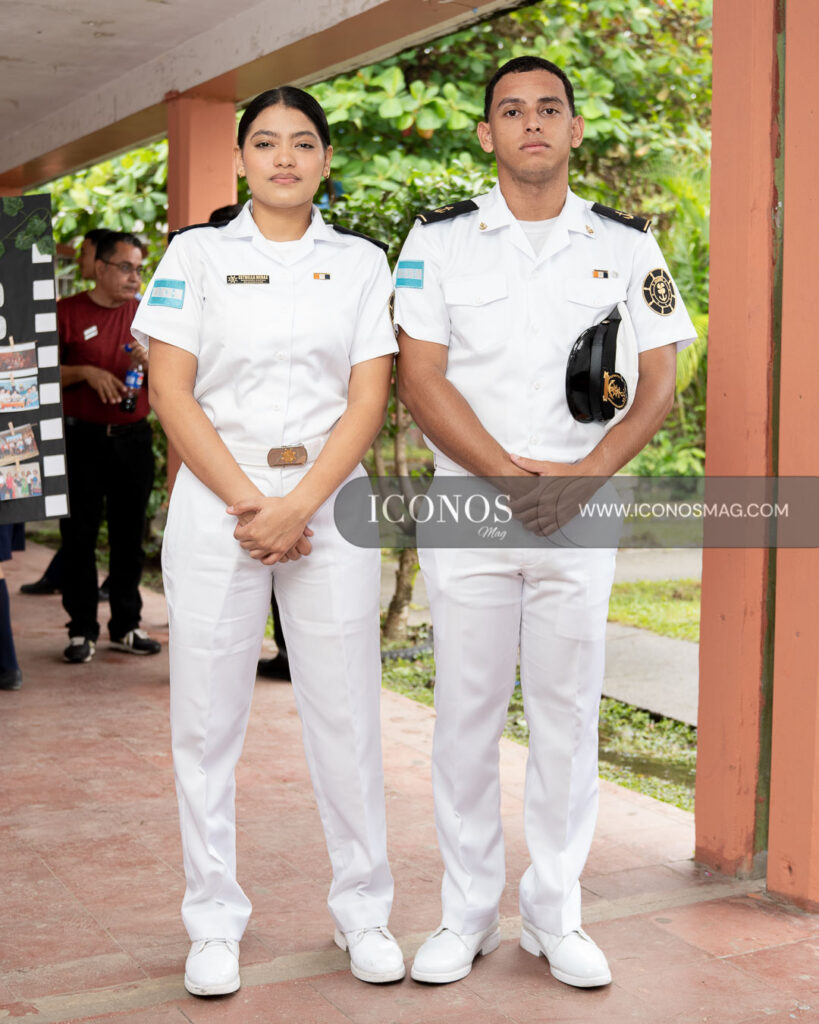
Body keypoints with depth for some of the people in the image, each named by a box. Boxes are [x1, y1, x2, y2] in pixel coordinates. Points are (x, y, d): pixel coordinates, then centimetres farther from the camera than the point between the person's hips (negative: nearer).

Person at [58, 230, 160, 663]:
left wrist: (151, 364, -12)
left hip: (133, 437, 3)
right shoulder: (68, 312, 0)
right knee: (79, 536, 1)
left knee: (129, 536, 7)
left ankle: (126, 626, 17)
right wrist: (86, 372, -16)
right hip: (82, 437, -2)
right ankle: (82, 631, 10)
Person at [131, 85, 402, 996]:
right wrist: (249, 505, -10)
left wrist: (299, 507, -11)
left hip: (328, 503, 1)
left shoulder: (361, 262, 9)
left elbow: (368, 399, 1)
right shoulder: (196, 254, 6)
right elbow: (171, 392, -2)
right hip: (216, 501, 0)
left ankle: (363, 912, 20)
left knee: (346, 713, 3)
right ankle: (214, 923, 18)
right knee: (207, 717, 3)